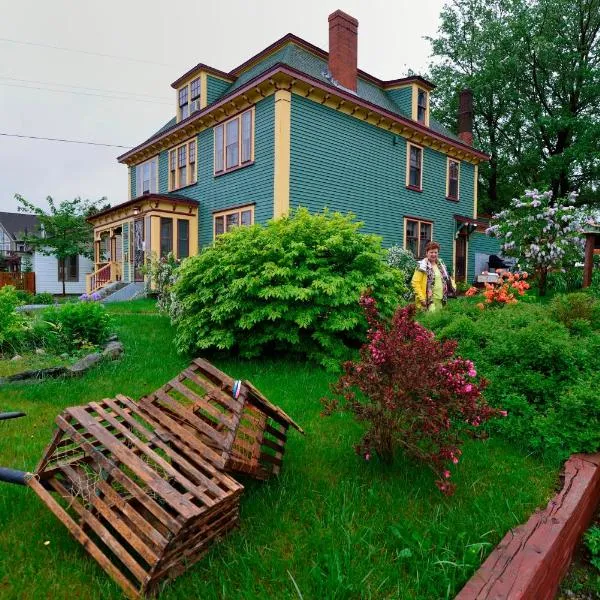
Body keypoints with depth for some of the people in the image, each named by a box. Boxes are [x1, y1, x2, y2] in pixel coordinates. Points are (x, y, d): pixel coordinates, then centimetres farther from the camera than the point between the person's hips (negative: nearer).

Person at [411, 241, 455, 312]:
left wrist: (452, 288, 14)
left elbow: (447, 279, 29)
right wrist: (421, 298, -17)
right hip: (428, 300, -7)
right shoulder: (422, 266, -7)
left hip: (440, 300, 7)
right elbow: (415, 283, -13)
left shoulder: (441, 265, 16)